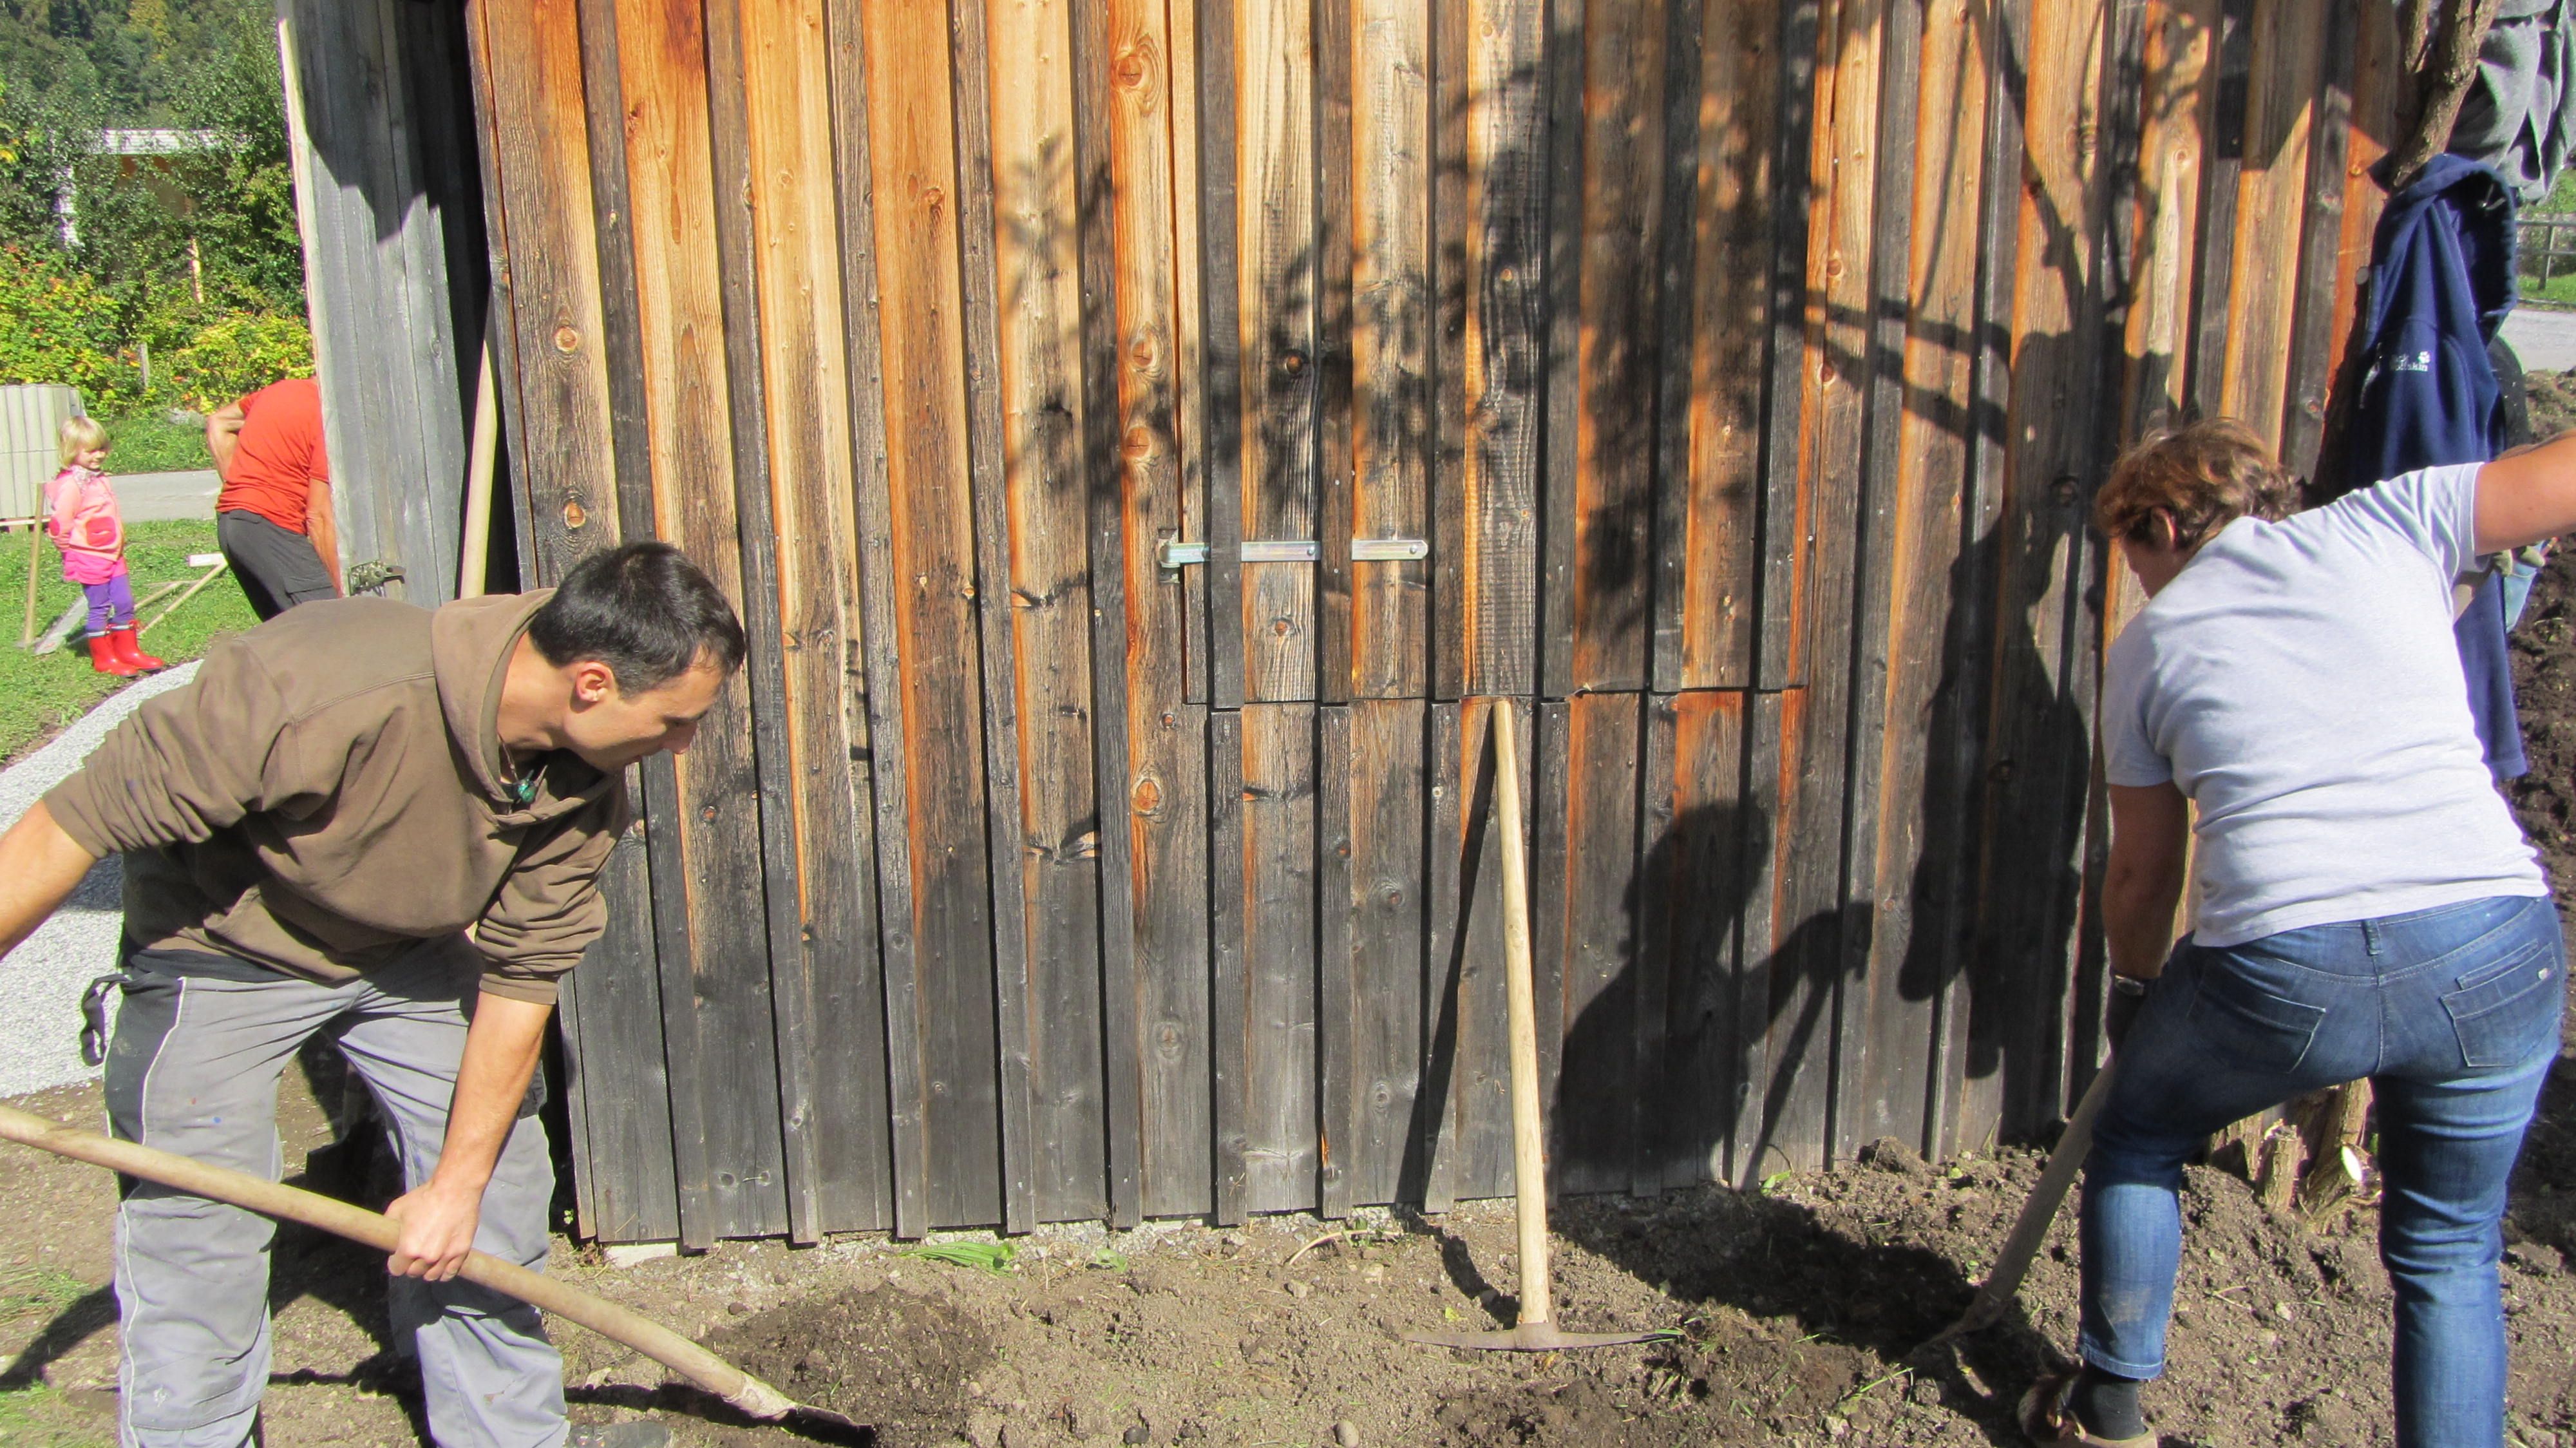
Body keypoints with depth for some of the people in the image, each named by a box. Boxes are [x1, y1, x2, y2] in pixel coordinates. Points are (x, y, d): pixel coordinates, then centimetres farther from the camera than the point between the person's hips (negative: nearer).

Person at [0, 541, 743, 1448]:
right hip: (223, 947, -5)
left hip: (415, 946, 5)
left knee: (500, 1184, 8)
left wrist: (459, 1182, -8)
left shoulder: (586, 779, -20)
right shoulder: (325, 691, -41)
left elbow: (522, 977, -11)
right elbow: (76, 824, -32)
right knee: (199, 1244, -5)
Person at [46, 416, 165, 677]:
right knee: (100, 609, 0)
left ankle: (128, 650, 22)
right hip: (89, 559, -8)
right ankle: (103, 658, 9)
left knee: (124, 603, 10)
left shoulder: (100, 480, 12)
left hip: (113, 556, 8)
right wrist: (71, 550, -9)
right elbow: (60, 521, -18)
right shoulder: (71, 485, -17)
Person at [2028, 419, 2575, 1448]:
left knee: (2139, 1138, 29)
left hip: (2286, 973, -1)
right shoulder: (2387, 524, 11)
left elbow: (2140, 873, 20)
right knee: (2449, 1254, 22)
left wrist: (2133, 994, 37)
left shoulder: (2149, 643, 14)